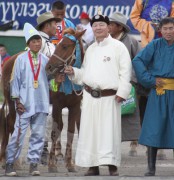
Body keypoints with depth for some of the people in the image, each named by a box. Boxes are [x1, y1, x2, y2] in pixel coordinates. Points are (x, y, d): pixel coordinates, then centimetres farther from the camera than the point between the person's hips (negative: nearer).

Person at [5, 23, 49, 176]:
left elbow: (50, 77, 13)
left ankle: (34, 163, 12)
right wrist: (17, 101, -5)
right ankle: (10, 163, 2)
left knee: (38, 135, 5)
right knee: (19, 133, -4)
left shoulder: (45, 60, 6)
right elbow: (15, 80, 0)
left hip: (41, 104, 3)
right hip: (25, 104, -3)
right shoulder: (21, 59, -1)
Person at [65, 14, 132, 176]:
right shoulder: (90, 49, 18)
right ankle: (93, 166, 10)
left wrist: (122, 92, -15)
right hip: (90, 97, 5)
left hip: (109, 97, -5)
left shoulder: (118, 47, -2)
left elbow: (125, 71, -7)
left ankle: (112, 166, -4)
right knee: (90, 131, 4)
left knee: (109, 131, -7)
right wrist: (73, 72, 3)